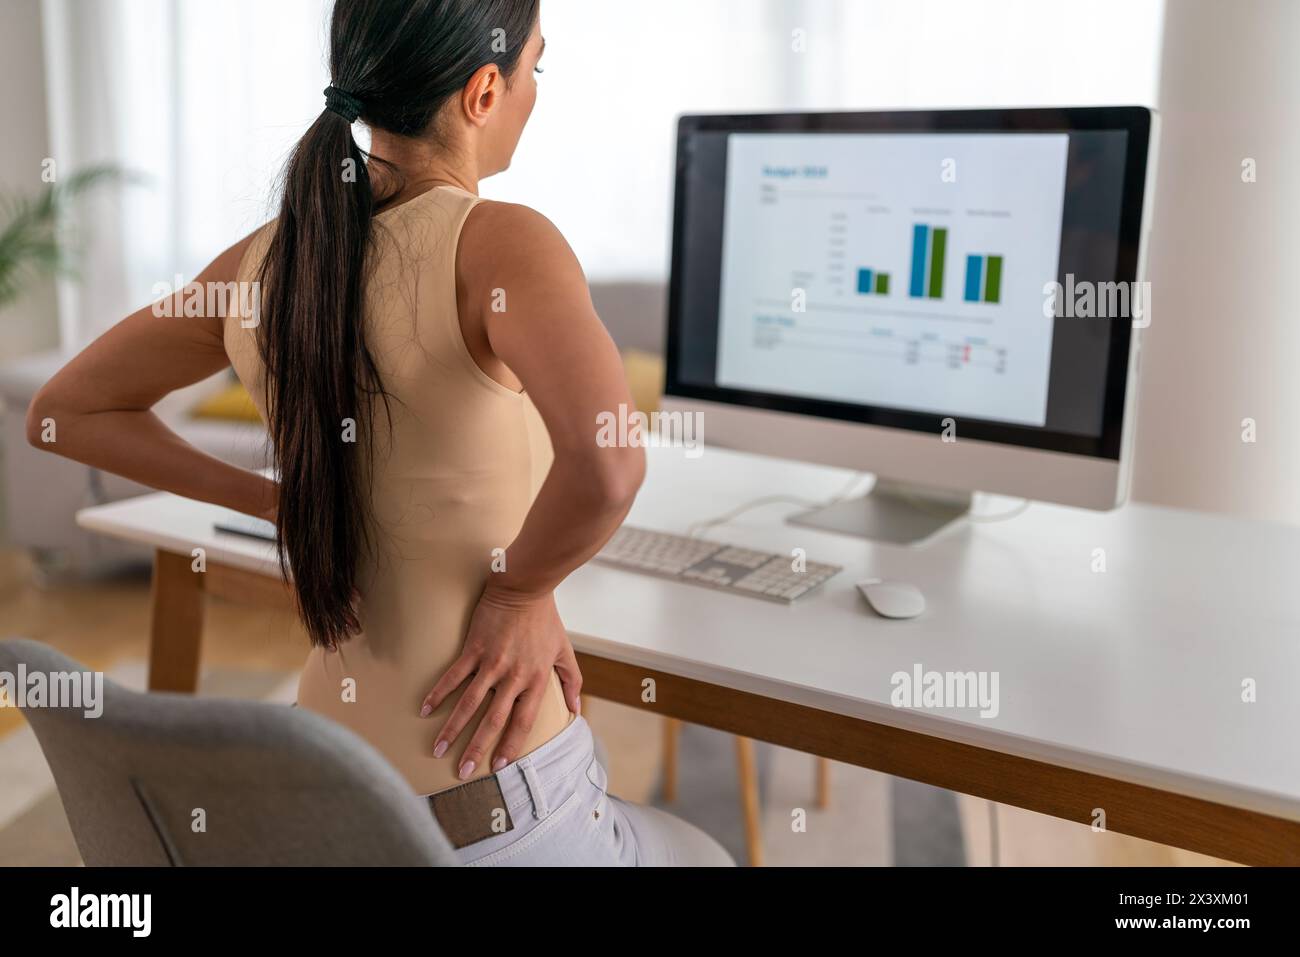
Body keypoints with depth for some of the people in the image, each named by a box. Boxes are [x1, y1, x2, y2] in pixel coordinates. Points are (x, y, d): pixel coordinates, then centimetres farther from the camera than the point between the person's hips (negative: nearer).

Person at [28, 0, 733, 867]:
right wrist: (520, 588, -19)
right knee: (706, 858, 29)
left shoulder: (262, 260, -1)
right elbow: (606, 463, -39)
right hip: (499, 815, -6)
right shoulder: (498, 242, -20)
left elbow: (65, 412, 13)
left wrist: (280, 502, 7)